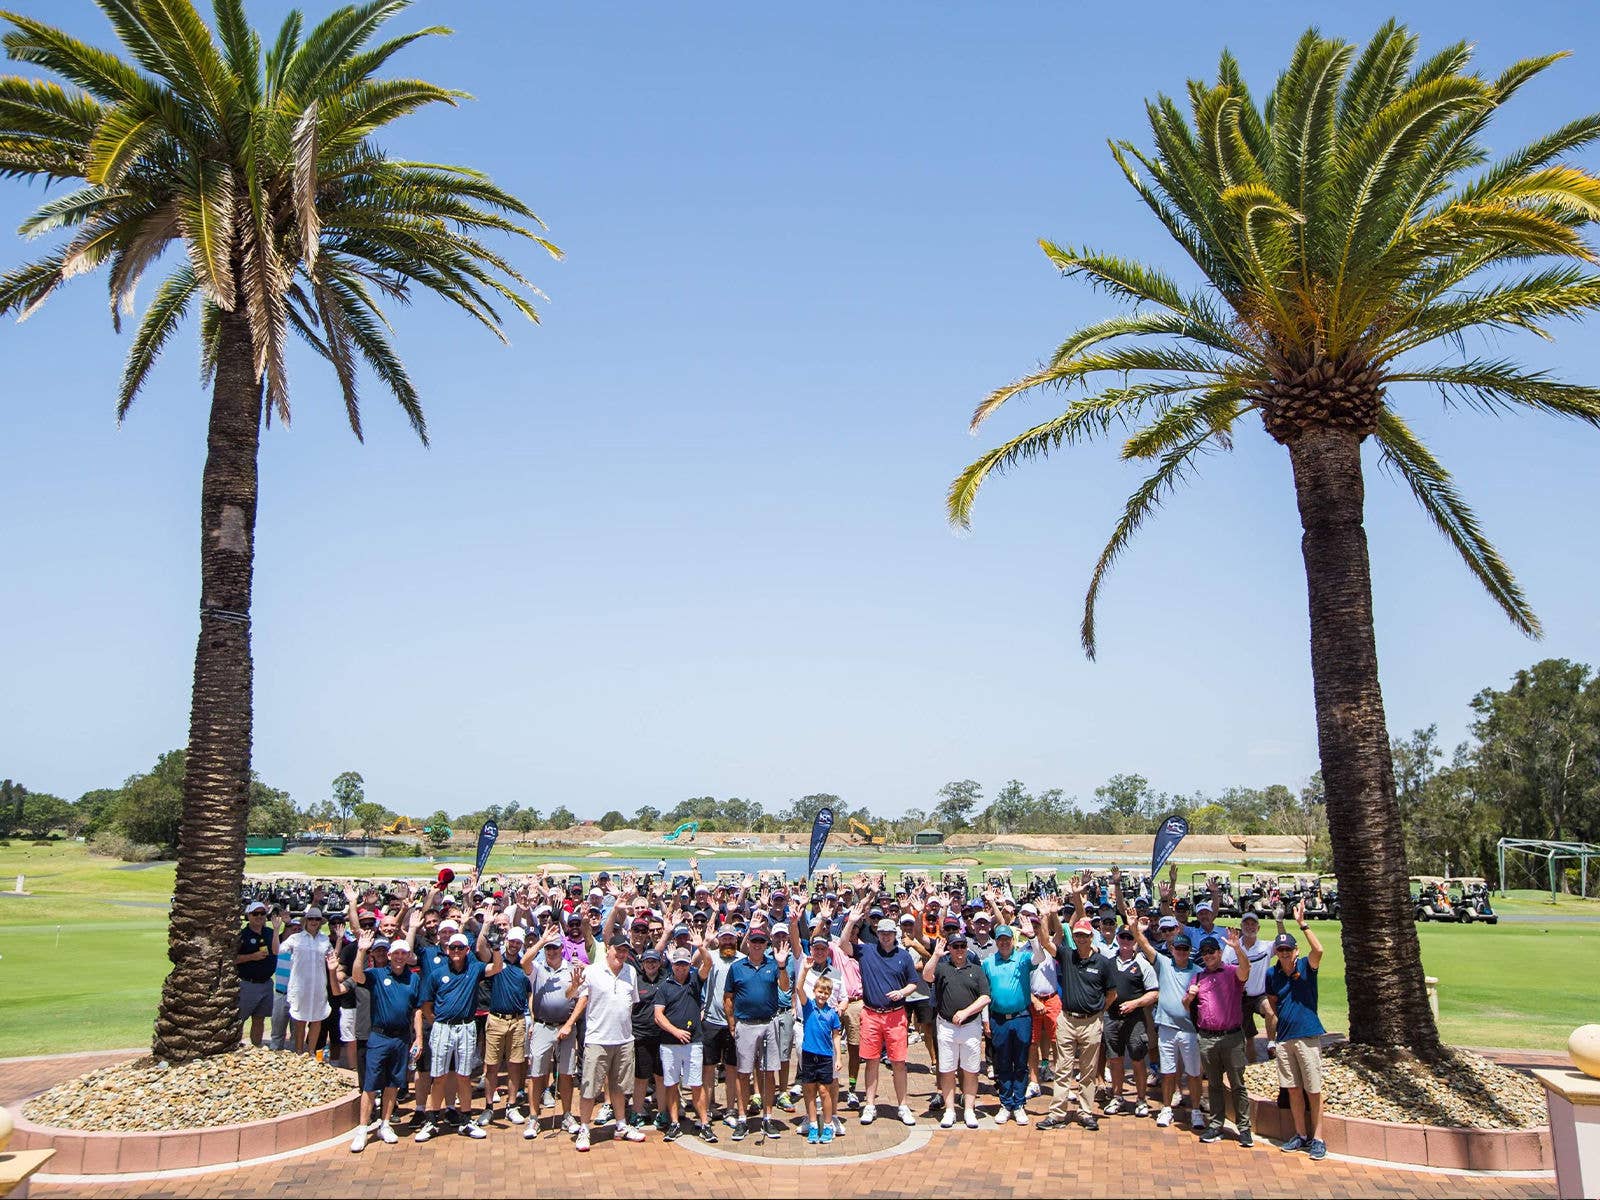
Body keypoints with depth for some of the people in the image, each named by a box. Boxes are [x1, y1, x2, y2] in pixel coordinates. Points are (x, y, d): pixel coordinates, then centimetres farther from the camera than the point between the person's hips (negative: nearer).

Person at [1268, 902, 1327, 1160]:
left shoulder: (1306, 967, -6)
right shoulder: (1272, 974, 6)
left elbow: (1319, 950, -27)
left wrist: (1302, 923, -31)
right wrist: (1275, 1030, 10)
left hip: (1308, 1036, -5)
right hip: (1284, 1038, 5)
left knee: (1313, 1091, 0)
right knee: (1293, 1089, 11)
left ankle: (1317, 1138, 9)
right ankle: (1301, 1135, 22)